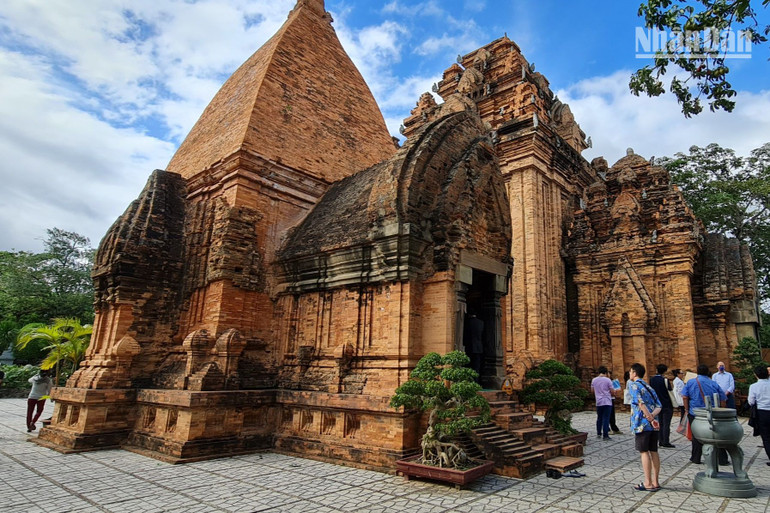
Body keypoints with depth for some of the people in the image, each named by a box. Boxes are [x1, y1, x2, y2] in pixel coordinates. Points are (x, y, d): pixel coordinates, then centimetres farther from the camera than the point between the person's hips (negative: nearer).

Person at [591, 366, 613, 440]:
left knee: (599, 418, 16)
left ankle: (598, 433, 21)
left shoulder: (594, 380, 3)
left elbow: (592, 390, 12)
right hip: (607, 402, -4)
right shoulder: (607, 380, -9)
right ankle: (605, 435, -2)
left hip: (598, 402, 4)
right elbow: (612, 391, -7)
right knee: (606, 419, -1)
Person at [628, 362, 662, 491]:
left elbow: (641, 403, -22)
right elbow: (658, 406, 7)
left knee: (644, 452, -1)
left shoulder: (634, 385, -7)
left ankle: (648, 483, 3)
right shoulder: (649, 387, 17)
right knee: (653, 452, 11)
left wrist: (650, 418, -18)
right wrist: (652, 417, -9)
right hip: (653, 425, 7)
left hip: (642, 424, -7)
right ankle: (655, 482, 17)